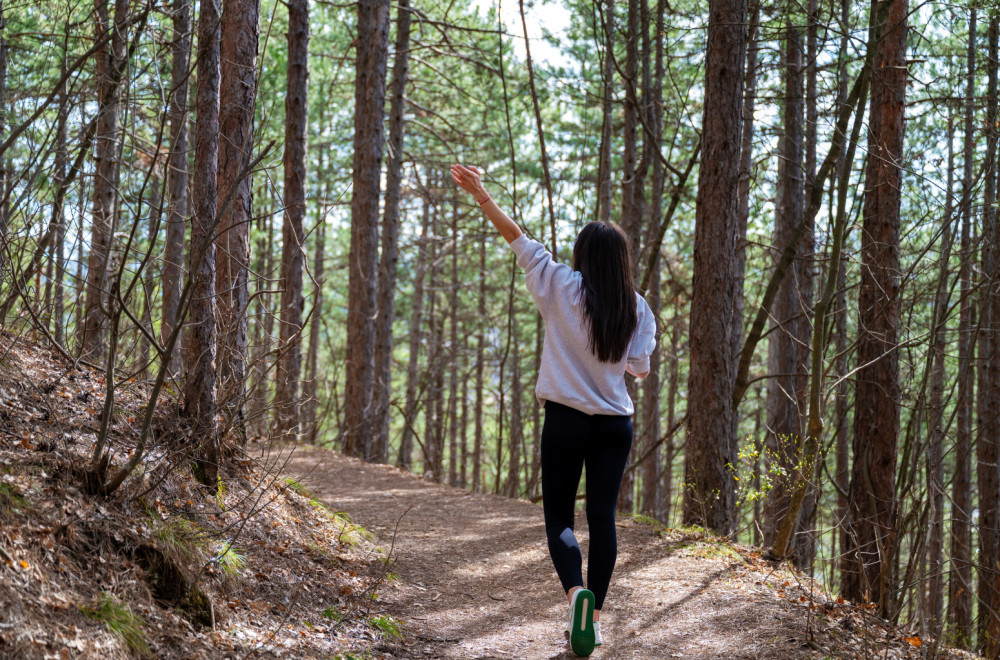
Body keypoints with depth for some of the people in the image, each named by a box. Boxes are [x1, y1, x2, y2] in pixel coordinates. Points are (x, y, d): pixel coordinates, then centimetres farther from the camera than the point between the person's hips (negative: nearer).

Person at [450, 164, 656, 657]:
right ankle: (593, 616, 7)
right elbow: (640, 368, 4)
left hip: (566, 418, -2)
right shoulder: (635, 307, -1)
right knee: (602, 515, 7)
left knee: (558, 515, 5)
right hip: (615, 422, 2)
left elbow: (518, 240, -2)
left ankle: (576, 590, -22)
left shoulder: (562, 287, -6)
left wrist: (481, 197, 2)